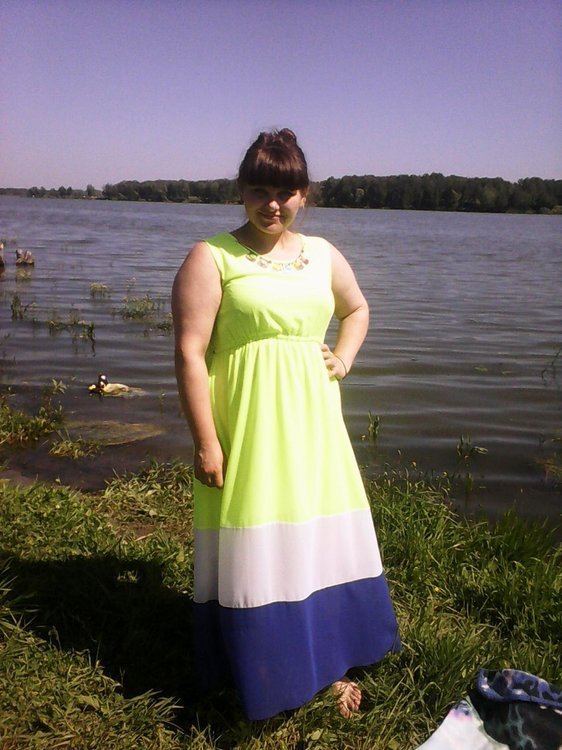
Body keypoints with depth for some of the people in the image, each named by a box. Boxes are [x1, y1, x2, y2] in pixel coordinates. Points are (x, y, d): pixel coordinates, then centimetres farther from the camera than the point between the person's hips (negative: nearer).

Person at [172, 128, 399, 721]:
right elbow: (190, 352, -12)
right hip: (247, 433, -4)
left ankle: (328, 666, 34)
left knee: (320, 540, 13)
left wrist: (343, 358, 8)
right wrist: (206, 442, -16)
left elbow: (356, 309, 28)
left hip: (312, 426, 5)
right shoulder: (212, 257, -6)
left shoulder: (323, 255, 9)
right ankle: (259, 681, 26)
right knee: (253, 552, 4)